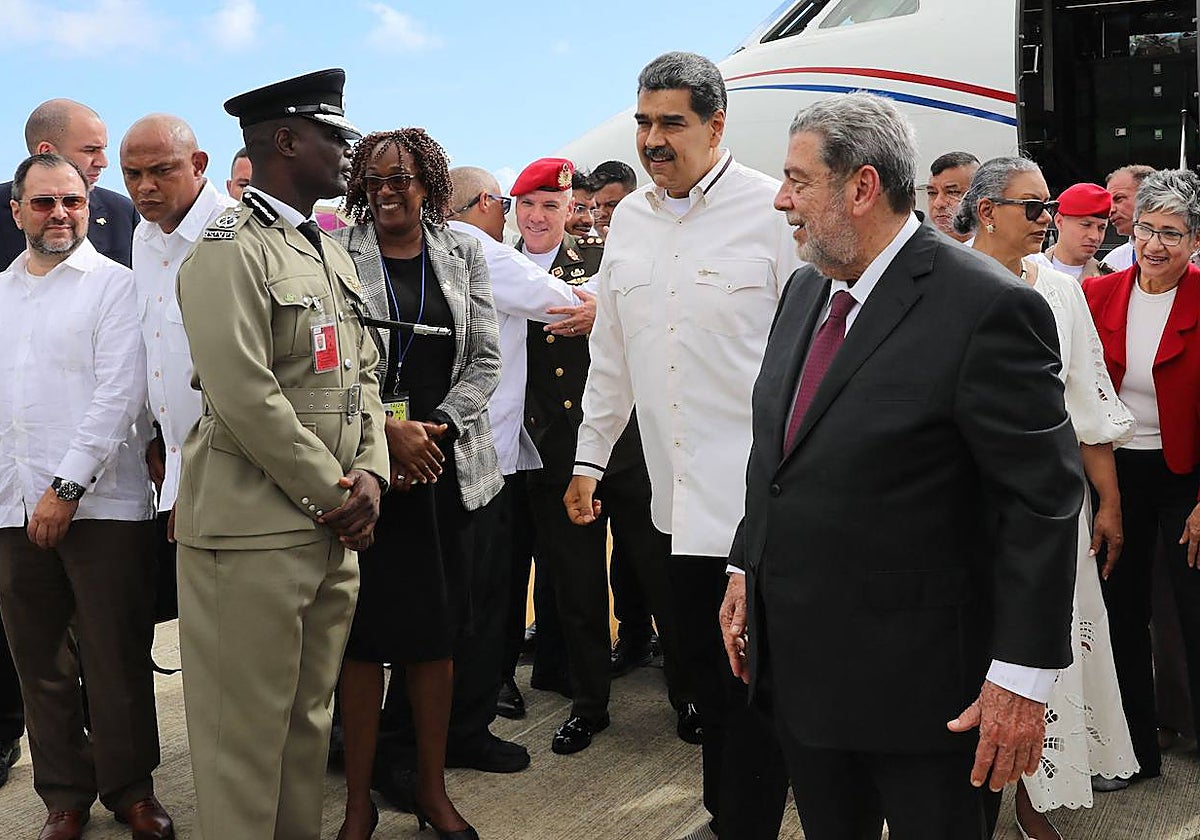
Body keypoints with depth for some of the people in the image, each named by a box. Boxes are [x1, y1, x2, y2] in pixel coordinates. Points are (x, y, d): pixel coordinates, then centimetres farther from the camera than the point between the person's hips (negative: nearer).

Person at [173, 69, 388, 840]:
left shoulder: (332, 252, 17)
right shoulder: (231, 250, -10)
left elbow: (364, 374, 16)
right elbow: (244, 396, -18)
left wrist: (370, 475, -1)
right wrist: (334, 495, -12)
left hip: (335, 530, 8)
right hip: (255, 530, -8)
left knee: (310, 719, 15)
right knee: (247, 733, 0)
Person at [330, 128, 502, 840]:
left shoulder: (462, 254, 8)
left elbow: (485, 359, 5)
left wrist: (437, 429, -8)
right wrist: (388, 430, -16)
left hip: (445, 463, 3)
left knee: (436, 632, 9)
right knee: (364, 633, 0)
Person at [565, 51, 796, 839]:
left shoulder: (774, 211, -8)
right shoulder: (629, 219, 11)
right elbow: (611, 353, 18)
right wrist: (591, 457, 19)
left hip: (760, 492, -6)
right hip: (678, 493, 6)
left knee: (753, 678, 1)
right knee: (702, 665, 15)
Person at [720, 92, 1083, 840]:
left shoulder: (987, 308, -18)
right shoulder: (807, 289, 8)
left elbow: (1045, 500, -18)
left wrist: (1024, 677, -18)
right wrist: (747, 569, 15)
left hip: (922, 680, -7)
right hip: (800, 663, 7)